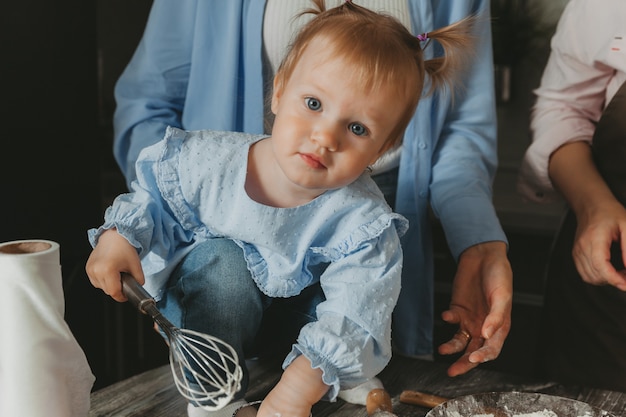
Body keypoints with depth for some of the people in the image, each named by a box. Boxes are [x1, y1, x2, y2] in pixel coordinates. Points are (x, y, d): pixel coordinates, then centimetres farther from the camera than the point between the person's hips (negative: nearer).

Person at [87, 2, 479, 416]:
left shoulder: (362, 222, -31)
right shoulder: (206, 161, -25)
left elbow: (352, 323, -38)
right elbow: (153, 196, -4)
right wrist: (120, 234, -23)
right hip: (205, 307, 1)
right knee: (221, 261, -31)